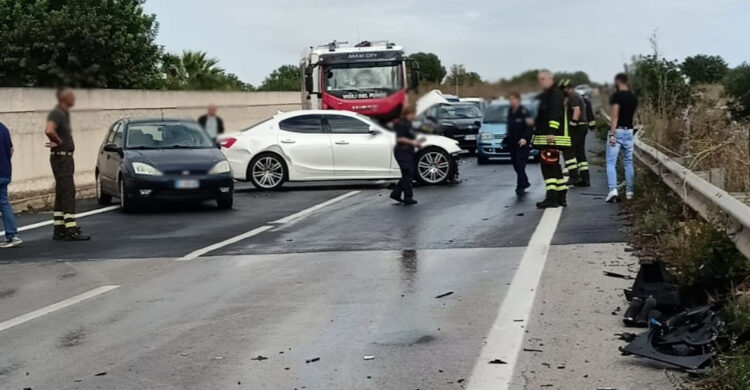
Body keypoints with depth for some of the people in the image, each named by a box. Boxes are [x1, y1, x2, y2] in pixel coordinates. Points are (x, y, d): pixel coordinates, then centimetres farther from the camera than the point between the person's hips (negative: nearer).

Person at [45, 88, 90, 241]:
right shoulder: (56, 113, -15)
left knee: (61, 194, 11)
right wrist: (58, 142, -18)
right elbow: (49, 130, -34)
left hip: (66, 157, 10)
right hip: (61, 157, -10)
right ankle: (71, 230, -12)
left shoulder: (65, 113, 15)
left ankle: (59, 230, 16)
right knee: (68, 192, -11)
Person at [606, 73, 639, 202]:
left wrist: (612, 134, -18)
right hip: (629, 131, 6)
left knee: (611, 162, -4)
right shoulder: (633, 97, 9)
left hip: (617, 131, -6)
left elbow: (615, 115, -17)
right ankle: (629, 191, 14)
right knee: (628, 162, 12)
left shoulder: (617, 96, -12)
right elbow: (633, 114, 14)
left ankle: (613, 190, -17)